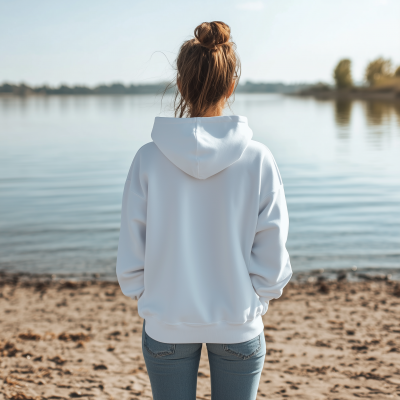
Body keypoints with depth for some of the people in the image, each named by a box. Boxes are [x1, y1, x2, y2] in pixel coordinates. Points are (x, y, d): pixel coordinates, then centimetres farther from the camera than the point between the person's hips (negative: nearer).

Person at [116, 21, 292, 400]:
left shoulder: (149, 159, -13)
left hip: (165, 324, 0)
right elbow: (272, 259, -7)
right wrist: (253, 303, 10)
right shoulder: (258, 159, -13)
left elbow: (130, 259, -6)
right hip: (239, 326, 0)